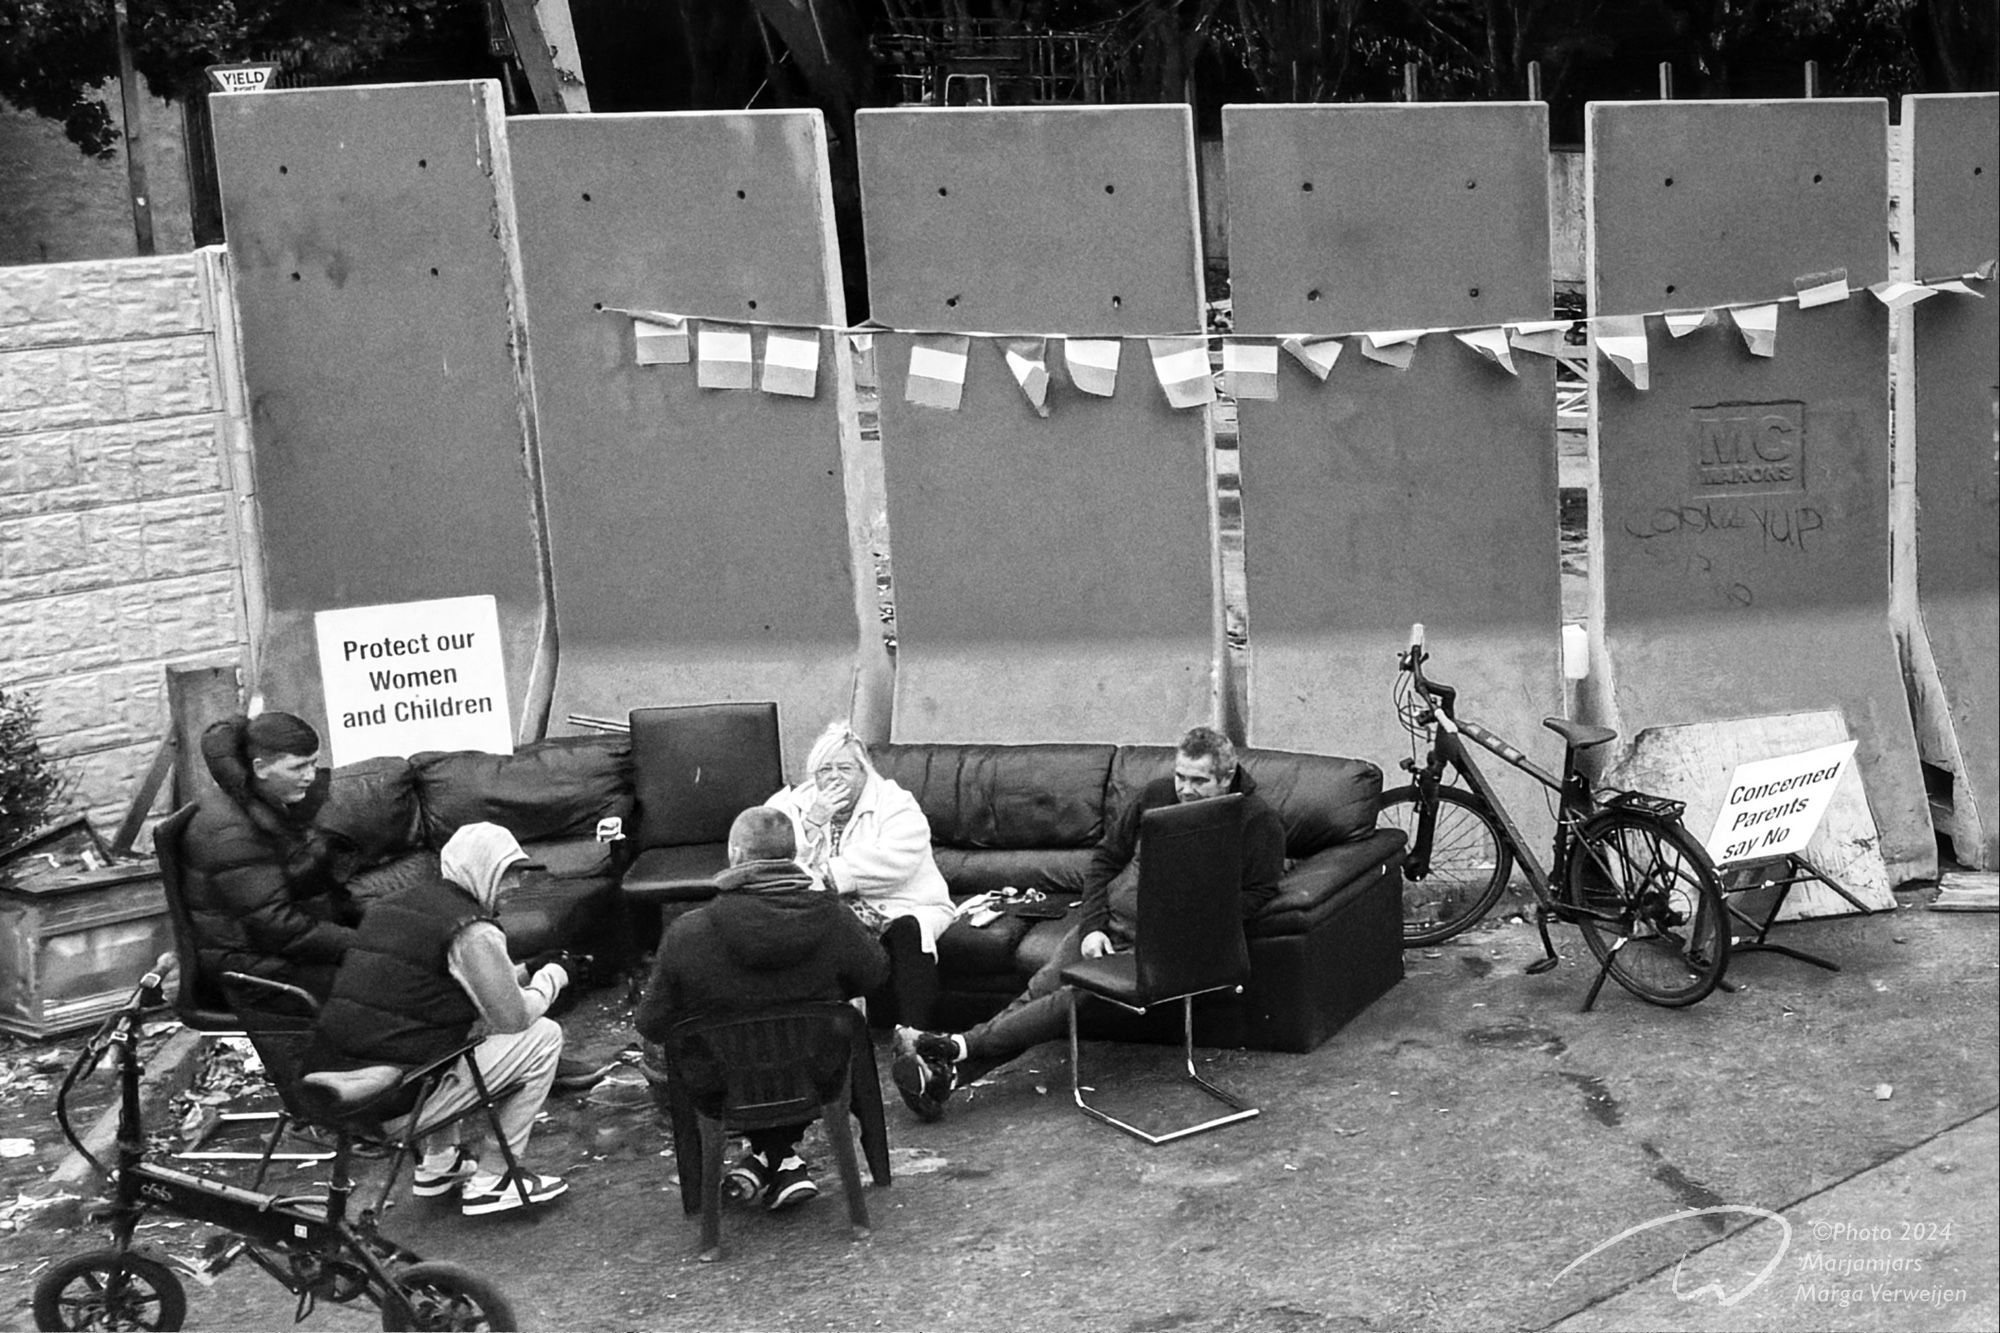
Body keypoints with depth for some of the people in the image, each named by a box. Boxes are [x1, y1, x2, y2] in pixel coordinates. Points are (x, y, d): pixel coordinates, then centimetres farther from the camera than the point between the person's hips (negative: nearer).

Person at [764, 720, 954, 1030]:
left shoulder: (896, 805, -1)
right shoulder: (793, 805, 10)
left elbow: (895, 862, -20)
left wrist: (826, 875, -20)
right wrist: (813, 822, -14)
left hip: (899, 908, -2)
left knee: (908, 930, -34)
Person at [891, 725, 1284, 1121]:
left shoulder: (1259, 822, -6)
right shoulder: (1157, 794, 9)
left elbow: (1257, 893, -8)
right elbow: (1104, 858, 13)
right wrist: (1092, 926, -1)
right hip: (1108, 918, 5)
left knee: (1076, 998, -26)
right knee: (1039, 990, -16)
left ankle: (957, 1048, -32)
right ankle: (943, 1077, -29)